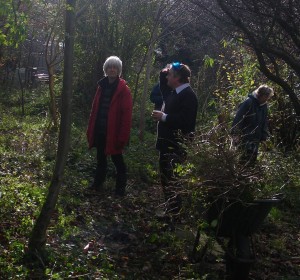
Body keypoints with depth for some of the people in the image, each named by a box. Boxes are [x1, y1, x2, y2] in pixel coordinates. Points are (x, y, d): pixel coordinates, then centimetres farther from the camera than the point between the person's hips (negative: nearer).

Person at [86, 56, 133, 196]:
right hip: (100, 130, 6)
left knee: (117, 159, 7)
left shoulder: (123, 89, -11)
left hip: (113, 132, -6)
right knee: (100, 158, 18)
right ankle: (97, 184, 32)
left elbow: (126, 114, -15)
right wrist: (91, 128, 7)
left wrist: (122, 135, -19)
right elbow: (95, 108, 10)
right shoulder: (102, 86, 8)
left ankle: (120, 189, 20)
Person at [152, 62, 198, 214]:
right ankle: (170, 209, 27)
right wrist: (163, 74, 17)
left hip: (177, 146, -10)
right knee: (166, 179, 16)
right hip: (167, 144, 10)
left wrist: (164, 117, -21)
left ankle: (175, 212, 1)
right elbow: (163, 90, 34)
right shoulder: (174, 92, 13)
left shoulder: (188, 95, -16)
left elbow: (186, 120, -27)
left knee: (173, 181, -7)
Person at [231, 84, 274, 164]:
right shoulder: (248, 102, -15)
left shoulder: (264, 105, 8)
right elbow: (238, 118, -17)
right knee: (248, 156, -14)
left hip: (256, 138, 7)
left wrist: (264, 135, 9)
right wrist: (236, 134, -19)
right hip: (246, 137, -7)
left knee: (253, 158, 10)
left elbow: (265, 121, 17)